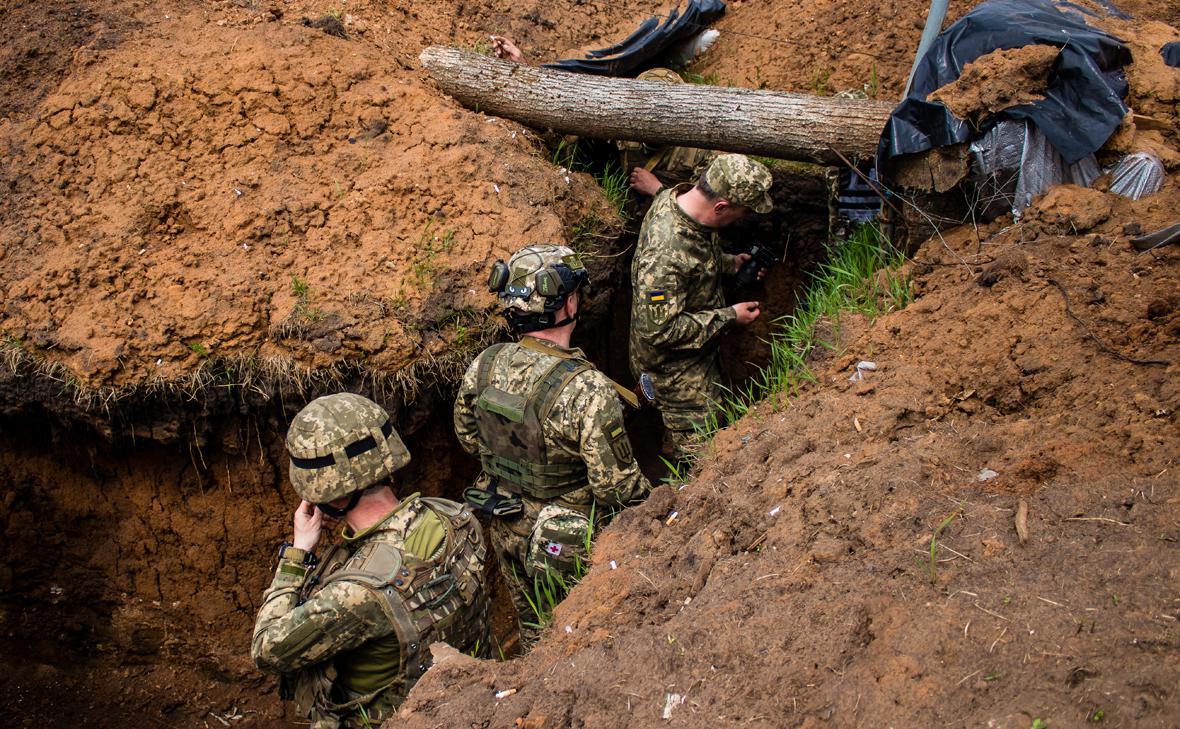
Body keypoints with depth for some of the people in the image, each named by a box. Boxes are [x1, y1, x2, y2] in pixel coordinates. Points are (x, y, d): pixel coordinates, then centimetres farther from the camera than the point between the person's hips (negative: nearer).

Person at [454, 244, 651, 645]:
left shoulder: (483, 366, -15)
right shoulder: (588, 390, -33)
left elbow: (468, 437, 3)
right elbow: (617, 487, -27)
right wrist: (648, 493, -5)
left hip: (508, 532, 5)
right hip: (571, 544, -5)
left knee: (531, 626, 29)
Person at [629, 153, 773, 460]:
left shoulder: (675, 197, -11)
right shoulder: (666, 254, -40)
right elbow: (659, 330, -34)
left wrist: (730, 263, 1)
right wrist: (729, 316, -26)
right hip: (676, 371, -9)